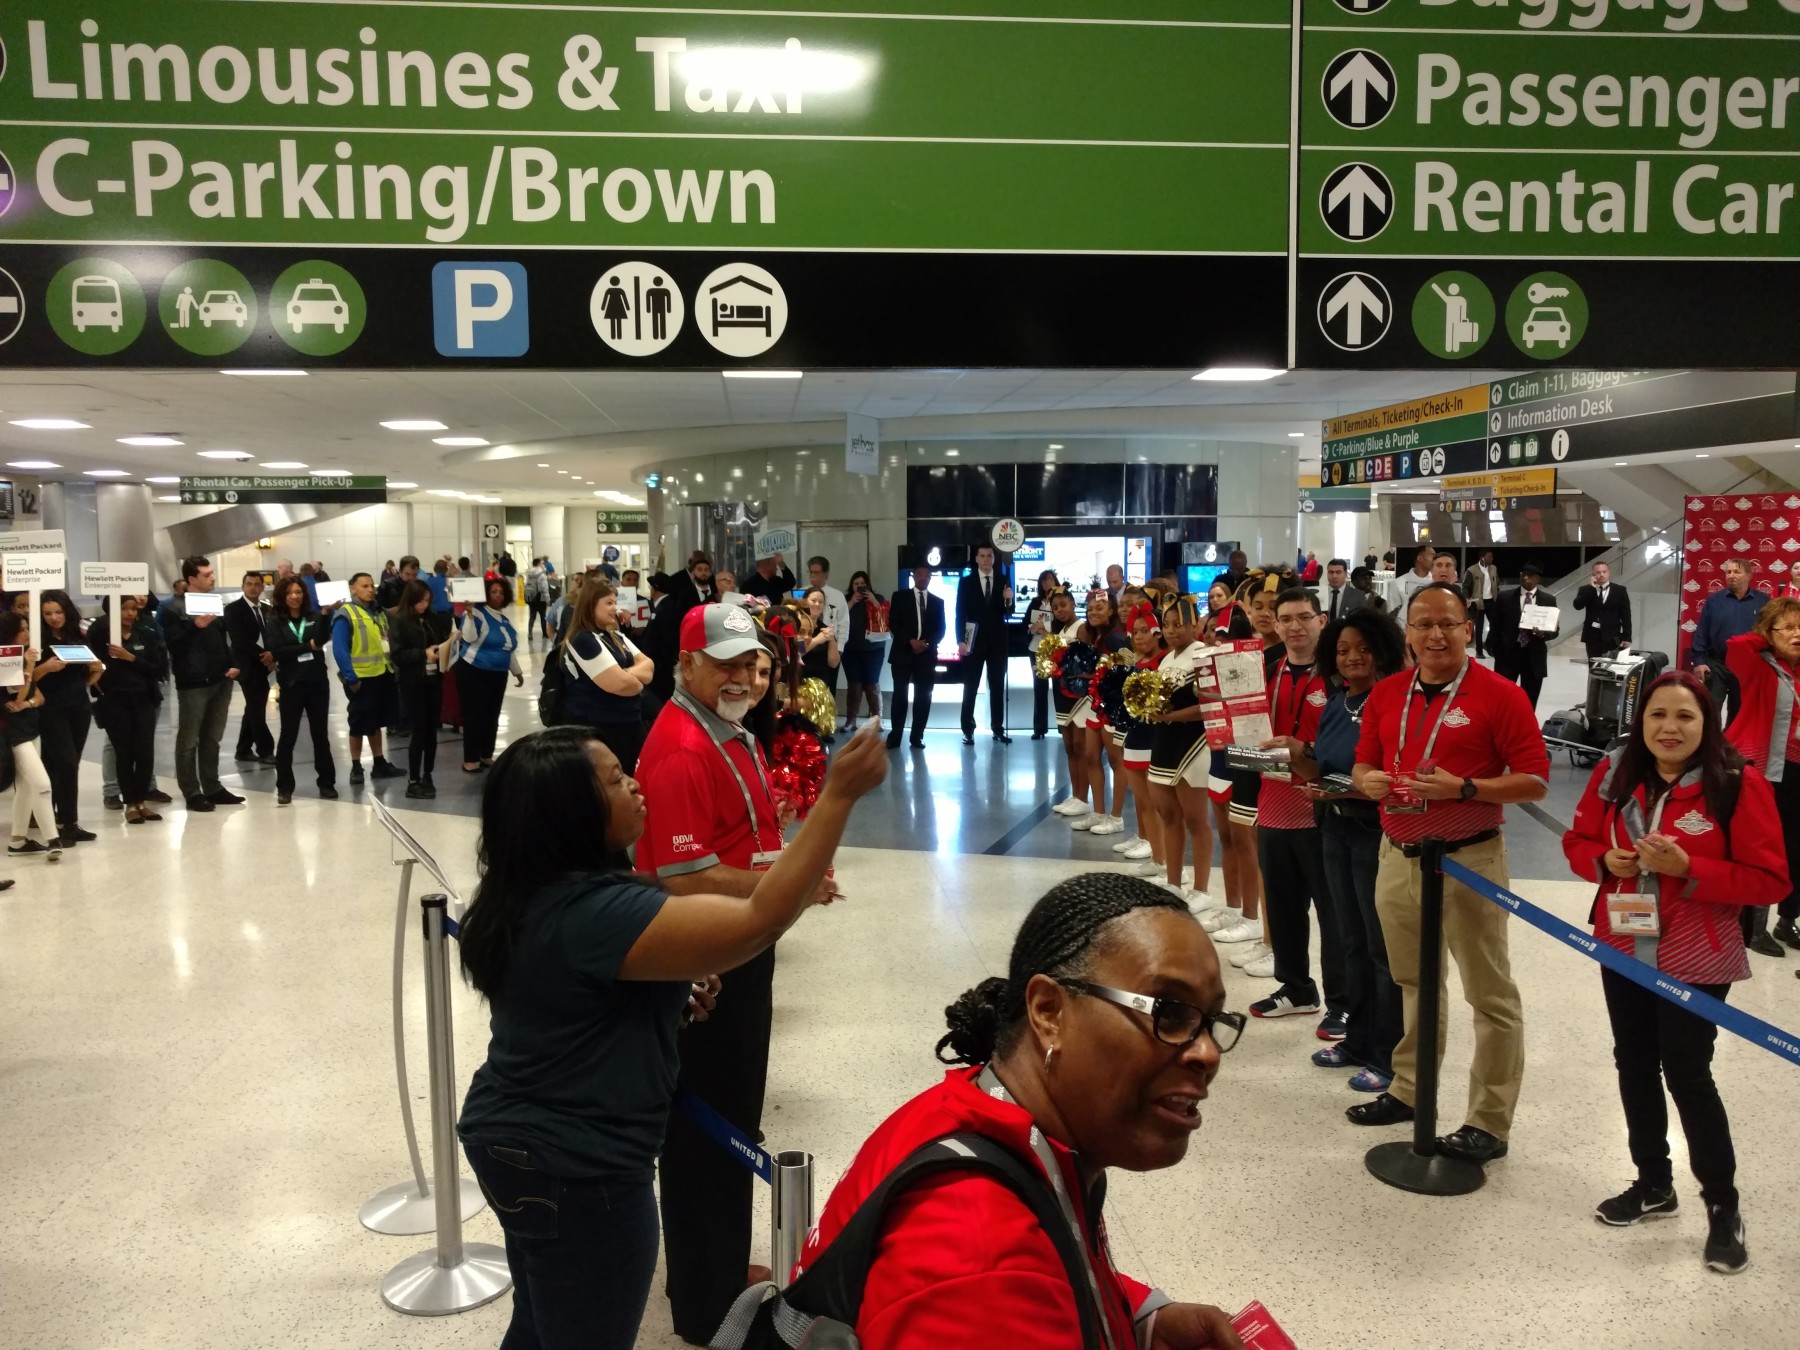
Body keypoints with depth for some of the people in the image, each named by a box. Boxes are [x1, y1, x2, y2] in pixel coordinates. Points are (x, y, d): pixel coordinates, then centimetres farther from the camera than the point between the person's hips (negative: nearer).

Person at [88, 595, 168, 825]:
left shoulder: (146, 634, 3)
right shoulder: (101, 633, -5)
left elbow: (158, 668, -3)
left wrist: (131, 658, -13)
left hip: (143, 700, 2)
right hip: (115, 702, -2)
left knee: (145, 752, -2)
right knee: (124, 753, 1)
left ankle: (143, 800, 11)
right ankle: (131, 804, 10)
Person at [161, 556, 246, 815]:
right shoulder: (174, 607, -6)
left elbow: (227, 637, 18)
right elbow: (173, 642, -16)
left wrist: (234, 664, 5)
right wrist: (195, 626, -26)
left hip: (221, 680, 6)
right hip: (193, 683, -6)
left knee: (212, 738, 13)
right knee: (189, 740, 0)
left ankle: (212, 788, 19)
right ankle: (192, 793, 4)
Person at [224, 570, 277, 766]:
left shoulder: (266, 609, 13)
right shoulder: (233, 609, -6)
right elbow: (239, 639, -16)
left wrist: (271, 654, -12)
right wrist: (262, 655, -18)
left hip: (263, 665, 7)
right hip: (248, 666, -7)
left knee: (254, 709, 12)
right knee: (257, 710, -6)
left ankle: (243, 750, 21)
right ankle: (265, 751, -2)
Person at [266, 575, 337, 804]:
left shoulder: (314, 618, 6)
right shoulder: (276, 623, 2)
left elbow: (322, 638, -13)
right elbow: (276, 651, -11)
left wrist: (326, 614, -26)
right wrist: (308, 647, -13)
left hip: (317, 682, 1)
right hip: (291, 685, -1)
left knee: (321, 734, 7)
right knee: (288, 736, 3)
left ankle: (327, 782, 15)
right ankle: (284, 787, 10)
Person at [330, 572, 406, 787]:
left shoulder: (379, 613, 10)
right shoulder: (345, 615, -13)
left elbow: (389, 641, 16)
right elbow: (339, 650, -17)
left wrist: (394, 668, 8)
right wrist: (351, 678, -20)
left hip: (383, 675, 7)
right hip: (361, 679, -7)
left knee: (376, 722, 17)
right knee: (359, 724, 3)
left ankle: (379, 764, 25)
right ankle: (356, 768, 14)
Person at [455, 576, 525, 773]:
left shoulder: (504, 619, 13)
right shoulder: (478, 613, -10)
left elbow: (509, 648, 22)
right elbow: (469, 637, -27)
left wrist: (517, 671, 27)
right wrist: (469, 613, -35)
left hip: (498, 674, 7)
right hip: (474, 672, -7)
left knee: (492, 716, 10)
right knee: (475, 715, -7)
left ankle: (487, 756, 20)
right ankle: (470, 760, -1)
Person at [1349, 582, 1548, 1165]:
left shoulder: (1500, 695, -9)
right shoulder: (1386, 694, 7)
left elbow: (1535, 781, -10)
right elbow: (1362, 765, 14)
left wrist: (1464, 788, -23)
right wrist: (1368, 781, -9)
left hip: (1468, 860, -5)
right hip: (1398, 856, 6)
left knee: (1489, 992, 3)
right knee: (1413, 982, 19)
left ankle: (1489, 1123, 12)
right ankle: (1408, 1088, 34)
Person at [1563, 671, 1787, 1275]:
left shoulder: (1739, 783, -14)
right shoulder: (1615, 773, -2)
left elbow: (1770, 879, -14)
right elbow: (1578, 841, 9)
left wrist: (1687, 869, -25)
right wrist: (1605, 861, -12)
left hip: (1695, 960, -5)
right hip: (1623, 950, 5)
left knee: (1687, 1073, -1)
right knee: (1634, 1065, 15)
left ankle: (1723, 1205, 19)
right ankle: (1653, 1182, 34)